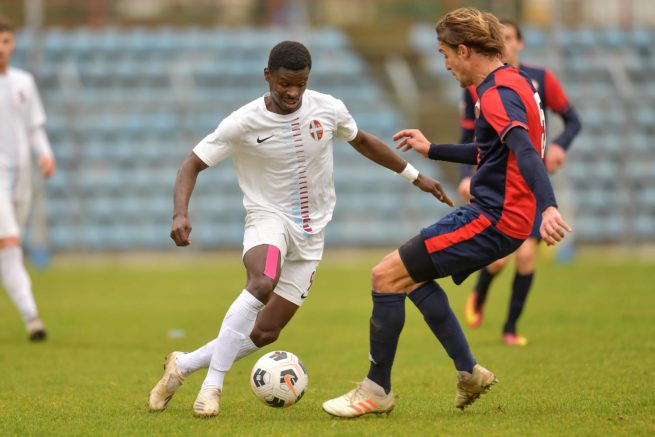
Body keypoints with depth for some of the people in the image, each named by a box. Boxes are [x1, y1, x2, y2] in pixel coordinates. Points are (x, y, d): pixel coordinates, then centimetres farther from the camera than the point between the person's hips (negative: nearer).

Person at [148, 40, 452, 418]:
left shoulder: (328, 110, -5)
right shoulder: (244, 123, -14)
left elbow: (363, 141, 15)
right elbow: (193, 164, -8)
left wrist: (416, 177, 18)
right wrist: (181, 213, -26)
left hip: (311, 231, 4)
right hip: (268, 217, -4)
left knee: (265, 333, -2)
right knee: (263, 283, -38)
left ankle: (183, 366, 17)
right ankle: (212, 385, -31)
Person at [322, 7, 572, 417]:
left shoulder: (497, 93, -17)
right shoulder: (511, 83, 15)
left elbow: (525, 150, -33)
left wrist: (548, 207, -47)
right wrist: (432, 150, 37)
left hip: (492, 219, -11)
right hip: (502, 216, 11)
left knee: (386, 276, -8)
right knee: (414, 275, 25)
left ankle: (377, 390, 1)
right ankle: (469, 372, 20)